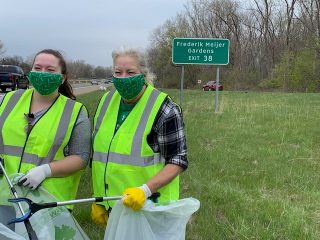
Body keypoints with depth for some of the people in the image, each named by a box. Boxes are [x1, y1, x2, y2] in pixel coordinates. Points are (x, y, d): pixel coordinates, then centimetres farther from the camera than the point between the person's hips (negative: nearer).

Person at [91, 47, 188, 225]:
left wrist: (145, 190, -26)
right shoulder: (106, 102, 4)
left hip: (150, 206, -5)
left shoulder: (164, 110, -14)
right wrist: (98, 200, 12)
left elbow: (177, 161, -13)